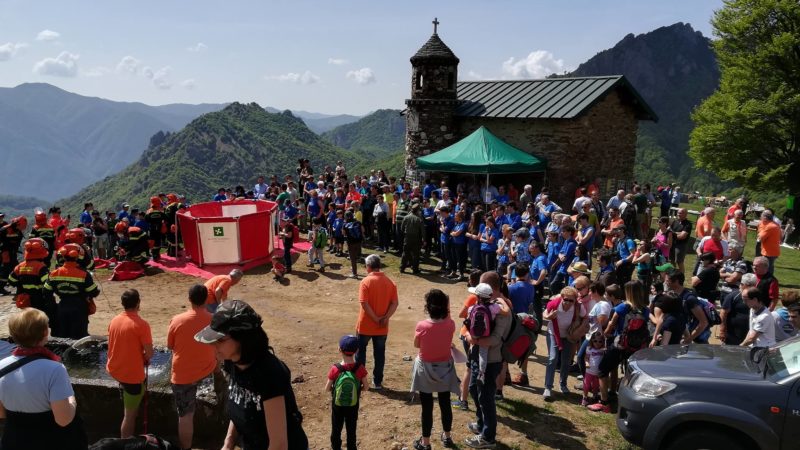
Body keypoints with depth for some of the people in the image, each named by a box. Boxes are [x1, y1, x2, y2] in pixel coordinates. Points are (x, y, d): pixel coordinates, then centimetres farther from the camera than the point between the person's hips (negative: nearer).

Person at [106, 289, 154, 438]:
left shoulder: (114, 320, -1)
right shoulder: (141, 324, -21)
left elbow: (117, 345, 12)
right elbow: (149, 354, -18)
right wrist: (144, 358, 4)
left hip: (114, 369, 7)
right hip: (133, 374, -7)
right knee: (130, 414, 5)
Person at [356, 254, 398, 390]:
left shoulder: (366, 281, -13)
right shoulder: (390, 282, 0)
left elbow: (364, 304, -19)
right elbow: (394, 303, -5)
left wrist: (376, 319, -13)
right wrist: (385, 318, -10)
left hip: (365, 325, -3)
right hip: (382, 327, 3)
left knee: (360, 352, 14)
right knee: (379, 354, 13)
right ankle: (377, 382, 19)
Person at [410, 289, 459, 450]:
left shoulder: (422, 325, -23)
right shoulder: (450, 324, -15)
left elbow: (416, 345, -6)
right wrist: (446, 311, 1)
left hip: (426, 369, -3)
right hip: (445, 367, 3)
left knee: (427, 407, 9)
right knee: (445, 404, 18)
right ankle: (447, 436, 36)